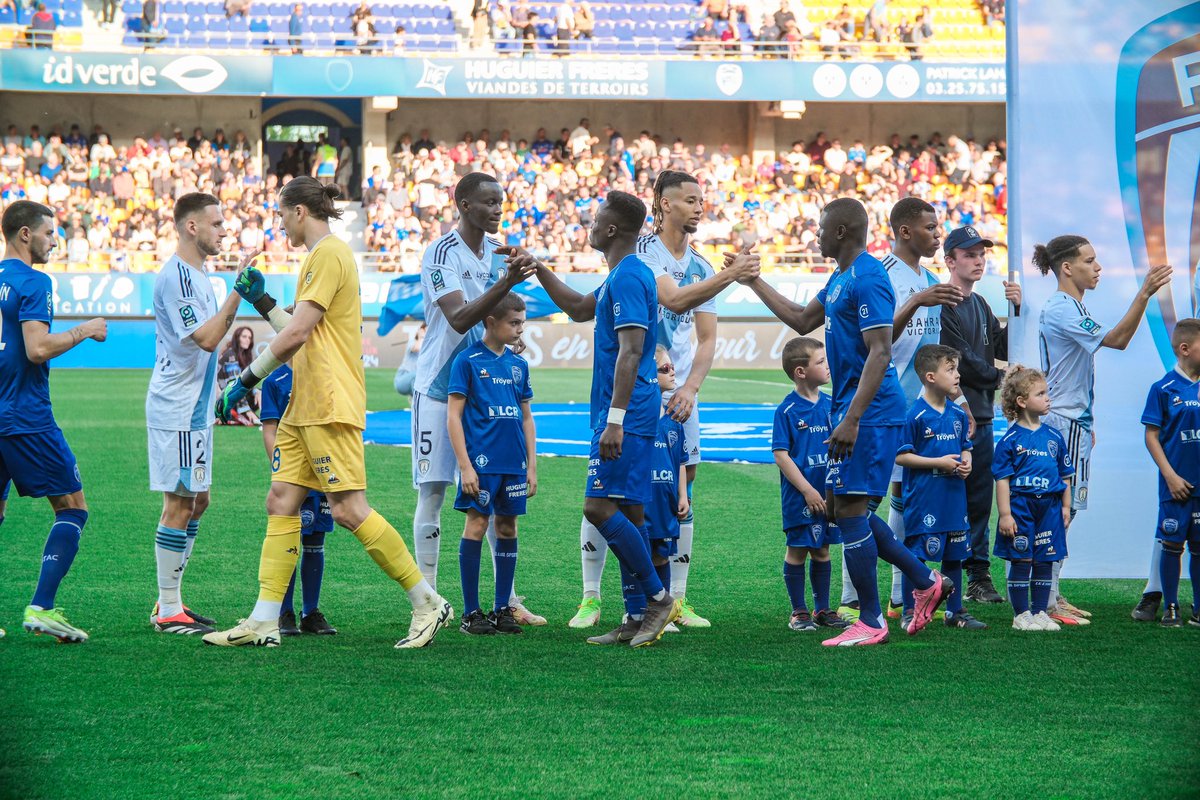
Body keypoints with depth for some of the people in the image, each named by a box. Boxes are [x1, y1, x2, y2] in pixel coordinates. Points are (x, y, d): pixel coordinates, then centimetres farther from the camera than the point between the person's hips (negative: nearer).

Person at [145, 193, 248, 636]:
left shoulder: (196, 276, 16)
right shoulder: (176, 276, -16)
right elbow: (205, 339, -24)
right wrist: (238, 291, -25)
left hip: (195, 408, 10)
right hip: (176, 410, -10)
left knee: (196, 501, 12)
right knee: (180, 503, -8)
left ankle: (170, 603, 17)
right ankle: (168, 611, -4)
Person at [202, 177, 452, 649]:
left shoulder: (329, 253, -12)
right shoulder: (319, 256, 20)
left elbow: (297, 333, -18)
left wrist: (246, 380, -14)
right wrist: (261, 301, 21)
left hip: (330, 405, -10)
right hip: (304, 406, 10)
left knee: (348, 509, -11)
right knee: (281, 502, 4)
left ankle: (428, 604, -3)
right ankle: (263, 622, 2)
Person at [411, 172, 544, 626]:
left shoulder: (497, 252, 8)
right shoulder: (441, 255, -14)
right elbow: (459, 318, -27)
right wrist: (506, 283, -36)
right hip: (440, 388, -6)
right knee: (432, 494, 0)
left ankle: (508, 599, 12)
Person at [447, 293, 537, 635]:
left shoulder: (518, 364, 13)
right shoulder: (468, 360, -4)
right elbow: (454, 416, -6)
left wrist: (532, 466, 12)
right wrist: (465, 465, -11)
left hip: (514, 462, 5)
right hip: (482, 460, -5)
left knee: (507, 527, 7)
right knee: (477, 524, -7)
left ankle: (502, 608, 13)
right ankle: (471, 612, -2)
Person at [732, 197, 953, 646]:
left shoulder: (868, 279, -17)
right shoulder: (841, 278, 16)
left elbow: (879, 353, -23)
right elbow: (803, 321, 30)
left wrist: (851, 420, -27)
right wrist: (754, 281, 29)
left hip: (869, 414, -10)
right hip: (852, 411, 10)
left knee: (849, 509, -8)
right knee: (839, 506, 12)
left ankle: (871, 622, -1)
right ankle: (926, 582, 18)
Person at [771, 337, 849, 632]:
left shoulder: (831, 405, 6)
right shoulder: (787, 411, -11)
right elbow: (781, 455, -13)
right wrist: (807, 490, -16)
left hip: (829, 494, 5)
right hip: (800, 495, -5)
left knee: (822, 550, 12)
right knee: (797, 550, 3)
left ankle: (822, 609, 19)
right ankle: (799, 612, 11)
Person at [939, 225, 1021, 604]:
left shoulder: (980, 305, 19)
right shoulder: (942, 304, -9)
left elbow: (1002, 350, 13)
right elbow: (961, 363, -13)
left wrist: (1015, 310, 1)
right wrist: (997, 377, 0)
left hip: (981, 416, 8)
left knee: (980, 501, 9)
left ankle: (979, 576, 13)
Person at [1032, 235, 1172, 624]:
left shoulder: (1069, 307, 18)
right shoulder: (1061, 310, -16)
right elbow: (1117, 339, -25)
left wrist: (1084, 422, 24)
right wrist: (1145, 293, -31)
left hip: (1071, 420, 10)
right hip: (1063, 421, -10)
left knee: (1060, 511, 11)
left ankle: (1052, 596, 15)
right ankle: (1046, 604, -7)